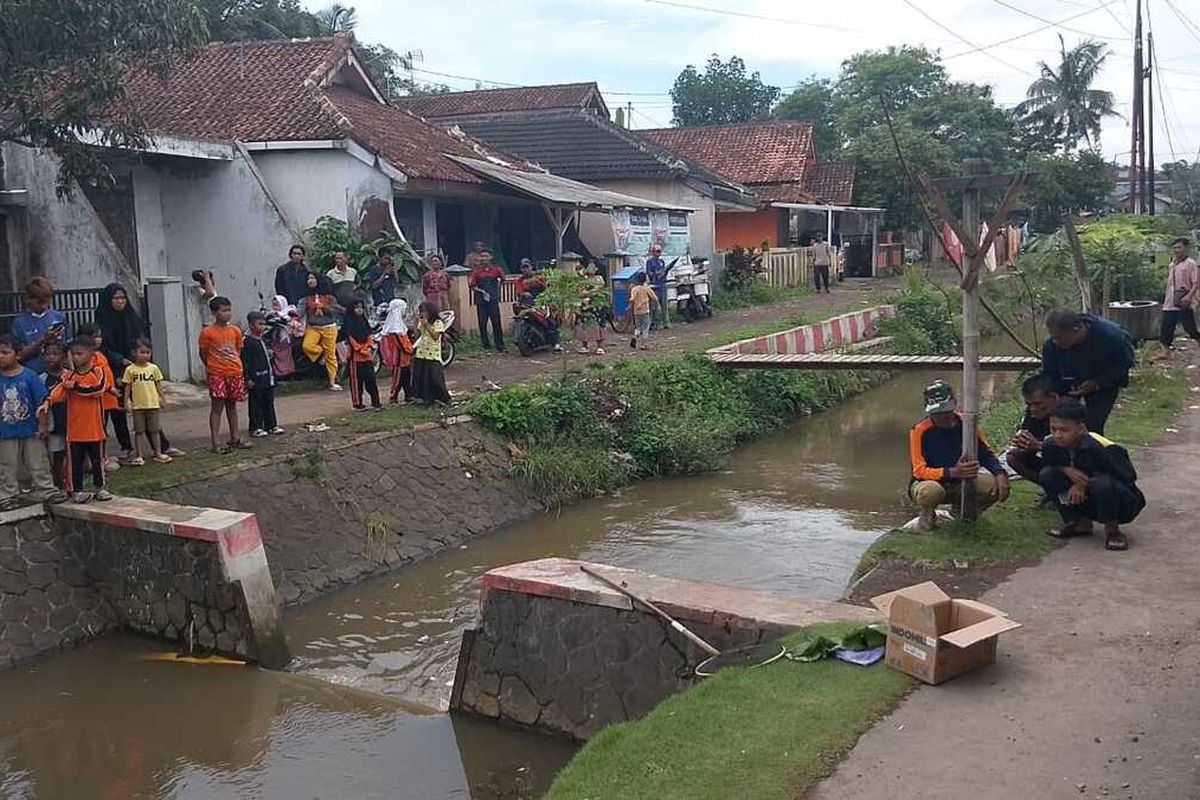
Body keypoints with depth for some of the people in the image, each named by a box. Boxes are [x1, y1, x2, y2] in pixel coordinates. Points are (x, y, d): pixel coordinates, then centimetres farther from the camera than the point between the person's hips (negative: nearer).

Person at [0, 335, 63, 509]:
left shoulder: (29, 376, -9)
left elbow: (41, 402, -5)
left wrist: (42, 425, -5)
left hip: (31, 431, -1)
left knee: (38, 465, 7)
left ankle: (46, 491, 16)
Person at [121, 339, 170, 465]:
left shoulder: (153, 368, 3)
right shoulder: (130, 369, -2)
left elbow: (158, 385, 9)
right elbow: (127, 387, 1)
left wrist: (162, 399, 7)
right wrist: (126, 402, -3)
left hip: (153, 404, 1)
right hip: (137, 405, -1)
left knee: (154, 430, 9)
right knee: (138, 431, 5)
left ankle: (158, 453, 17)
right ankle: (138, 456, 11)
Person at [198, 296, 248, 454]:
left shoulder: (235, 331, 5)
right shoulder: (207, 333, -9)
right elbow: (203, 354, -1)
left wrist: (235, 364, 8)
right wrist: (213, 367, 4)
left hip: (235, 373, 5)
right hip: (217, 375, -5)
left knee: (232, 405, 16)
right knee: (217, 407, -3)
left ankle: (235, 437, 26)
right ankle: (215, 443, -3)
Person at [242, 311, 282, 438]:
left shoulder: (262, 340, 14)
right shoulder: (247, 341, -12)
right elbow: (245, 361, -15)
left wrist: (272, 373, 21)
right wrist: (248, 378, -18)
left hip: (268, 377, 8)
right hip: (256, 379, -8)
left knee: (269, 402, 13)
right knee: (256, 404, -1)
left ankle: (271, 425, 20)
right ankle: (256, 428, 5)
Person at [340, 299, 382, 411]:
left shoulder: (364, 321, 15)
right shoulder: (348, 322, -4)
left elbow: (370, 335, 14)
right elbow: (349, 337, -10)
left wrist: (370, 347, -2)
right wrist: (360, 349, -13)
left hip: (367, 354, 5)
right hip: (355, 353, -5)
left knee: (371, 377, 3)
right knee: (356, 379, -1)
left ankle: (375, 402, 6)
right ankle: (357, 403, 5)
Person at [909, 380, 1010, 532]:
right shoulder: (920, 431, -18)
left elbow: (986, 453, 4)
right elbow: (919, 471, -21)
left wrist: (1000, 473, -17)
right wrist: (952, 472, -33)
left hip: (960, 484, 4)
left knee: (995, 485, -21)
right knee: (930, 491, -40)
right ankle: (928, 514, -1)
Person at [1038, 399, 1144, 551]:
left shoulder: (1100, 448, -28)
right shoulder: (1052, 446, -14)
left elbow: (1128, 477, -21)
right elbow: (1046, 466, 4)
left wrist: (1087, 483, -23)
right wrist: (1066, 470, -20)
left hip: (1121, 504, -5)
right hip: (1086, 502, 5)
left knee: (1104, 484, -39)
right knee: (1047, 476, -15)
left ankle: (1112, 529, -11)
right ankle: (1079, 522, 1)